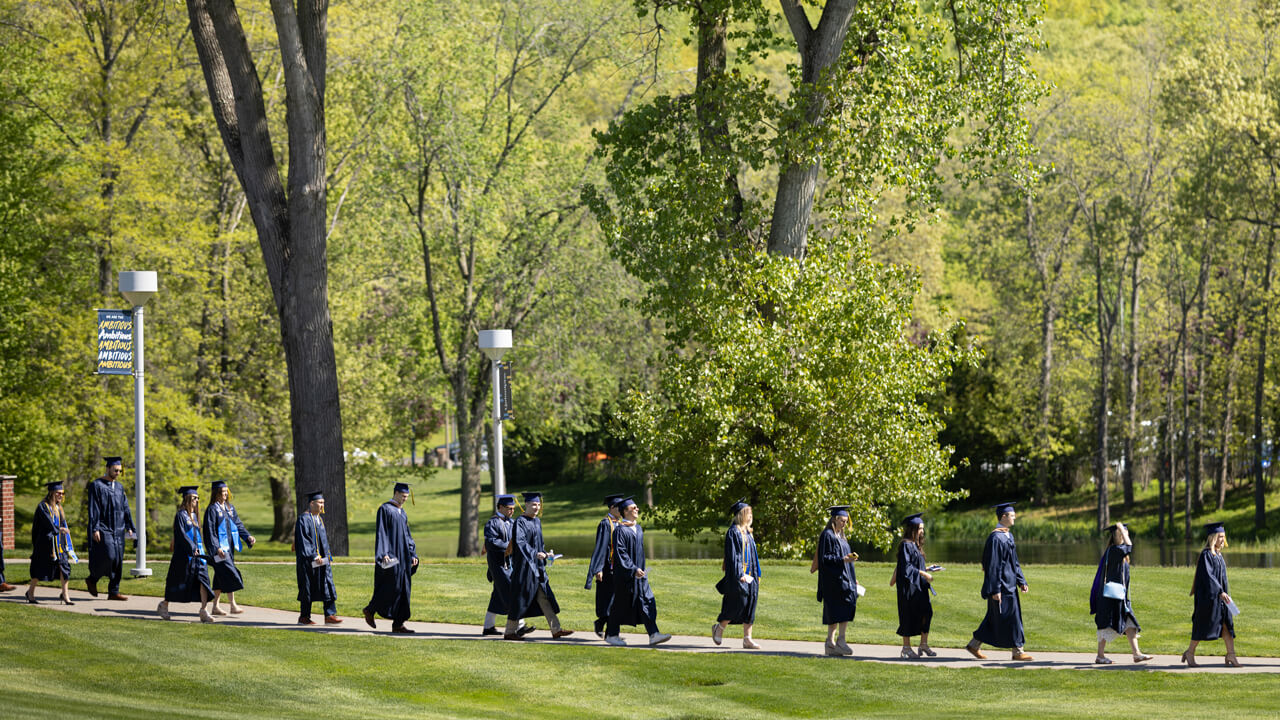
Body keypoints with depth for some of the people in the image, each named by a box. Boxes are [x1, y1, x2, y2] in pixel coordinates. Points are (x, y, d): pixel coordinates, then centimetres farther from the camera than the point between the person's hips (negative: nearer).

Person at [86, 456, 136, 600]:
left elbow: (125, 508, 16)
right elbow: (93, 509, -10)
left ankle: (113, 592, 6)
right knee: (108, 556, -16)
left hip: (118, 530, 7)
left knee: (118, 560, 3)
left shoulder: (119, 487, 15)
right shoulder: (96, 485, -5)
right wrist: (95, 529, -17)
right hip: (103, 529, -7)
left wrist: (129, 527, 8)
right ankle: (92, 579, 8)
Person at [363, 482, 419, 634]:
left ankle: (398, 624, 3)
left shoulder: (402, 512, 17)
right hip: (390, 555, -8)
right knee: (391, 587, -9)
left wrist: (412, 554, 13)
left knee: (403, 590, 3)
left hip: (402, 556, 8)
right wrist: (384, 554, -23)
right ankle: (370, 610, 12)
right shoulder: (385, 509, -8)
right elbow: (381, 533, -15)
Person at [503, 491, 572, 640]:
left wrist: (544, 554, 8)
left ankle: (556, 629, 4)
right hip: (524, 565, -8)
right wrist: (535, 554, -27)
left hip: (537, 566, 8)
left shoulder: (537, 521, 15)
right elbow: (519, 541, -22)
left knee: (544, 597, 6)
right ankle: (509, 632, 5)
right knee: (519, 598, -3)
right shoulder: (520, 521, -11)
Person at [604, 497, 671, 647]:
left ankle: (653, 635, -10)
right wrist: (633, 569, -24)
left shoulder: (637, 528, 13)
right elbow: (620, 553, -19)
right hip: (624, 574, -8)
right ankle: (610, 635, 16)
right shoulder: (620, 530, -13)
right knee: (620, 604, 2)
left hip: (638, 572, 8)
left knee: (647, 602, -3)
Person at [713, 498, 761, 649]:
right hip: (737, 573, -8)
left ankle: (747, 639, 3)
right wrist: (739, 575, -21)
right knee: (738, 602, -8)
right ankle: (719, 628, 13)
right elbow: (732, 555, -15)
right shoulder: (733, 532, -10)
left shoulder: (747, 532, 16)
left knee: (750, 603, 3)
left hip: (749, 574, 8)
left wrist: (755, 575, 19)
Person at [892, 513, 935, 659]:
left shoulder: (916, 545, 14)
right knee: (908, 614, -3)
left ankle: (924, 644, 6)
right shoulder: (906, 545, -13)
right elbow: (906, 567, -19)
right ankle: (906, 647, 4)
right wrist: (923, 573, -22)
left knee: (926, 612, 1)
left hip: (919, 586, 9)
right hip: (908, 585, -9)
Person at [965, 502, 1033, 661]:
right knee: (1010, 617, -4)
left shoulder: (1008, 536, 13)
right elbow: (993, 566, -20)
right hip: (1001, 585, -10)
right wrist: (995, 590, -21)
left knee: (995, 618, 13)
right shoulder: (996, 538, -17)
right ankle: (1018, 652, 2)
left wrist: (1021, 582, 15)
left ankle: (974, 645, 20)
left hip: (1009, 585, 10)